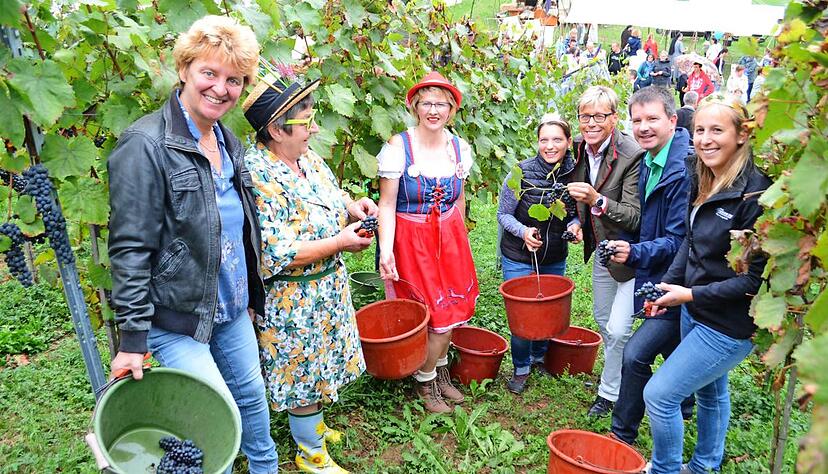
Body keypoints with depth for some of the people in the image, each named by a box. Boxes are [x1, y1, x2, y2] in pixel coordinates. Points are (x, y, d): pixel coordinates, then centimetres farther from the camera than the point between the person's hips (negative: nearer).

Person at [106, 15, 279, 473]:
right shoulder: (146, 144, -17)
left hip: (232, 310, 7)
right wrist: (132, 339, -17)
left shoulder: (228, 142, 6)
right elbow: (130, 248, -17)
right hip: (176, 318, -7)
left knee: (252, 398, 19)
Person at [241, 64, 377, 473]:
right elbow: (276, 254, -28)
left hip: (327, 285, 8)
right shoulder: (259, 176, -26)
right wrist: (340, 243, -23)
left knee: (319, 362, 23)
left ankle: (310, 425, 47)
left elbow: (332, 198, 17)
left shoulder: (307, 159, 1)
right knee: (304, 368, 8)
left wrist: (353, 207, -5)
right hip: (292, 297, -8)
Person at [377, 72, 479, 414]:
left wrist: (458, 239, 16)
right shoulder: (398, 147, -12)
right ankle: (425, 382, 24)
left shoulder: (459, 148, 3)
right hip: (411, 240, -5)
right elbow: (387, 204, -12)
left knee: (452, 309, 10)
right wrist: (386, 250, -21)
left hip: (449, 238, 5)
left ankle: (440, 371, 35)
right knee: (437, 316, -1)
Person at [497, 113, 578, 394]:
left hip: (555, 260, 4)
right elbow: (503, 214, -8)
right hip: (518, 258, -3)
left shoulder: (574, 175, -7)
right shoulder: (521, 173, -17)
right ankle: (521, 368, 27)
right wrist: (523, 231, -25)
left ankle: (539, 357, 44)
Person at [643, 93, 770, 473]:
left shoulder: (755, 194, -25)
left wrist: (692, 294, -21)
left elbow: (756, 278, -24)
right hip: (695, 312, 8)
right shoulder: (703, 181, 0)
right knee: (711, 391, 27)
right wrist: (668, 283, 0)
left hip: (730, 324, -8)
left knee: (659, 395, -3)